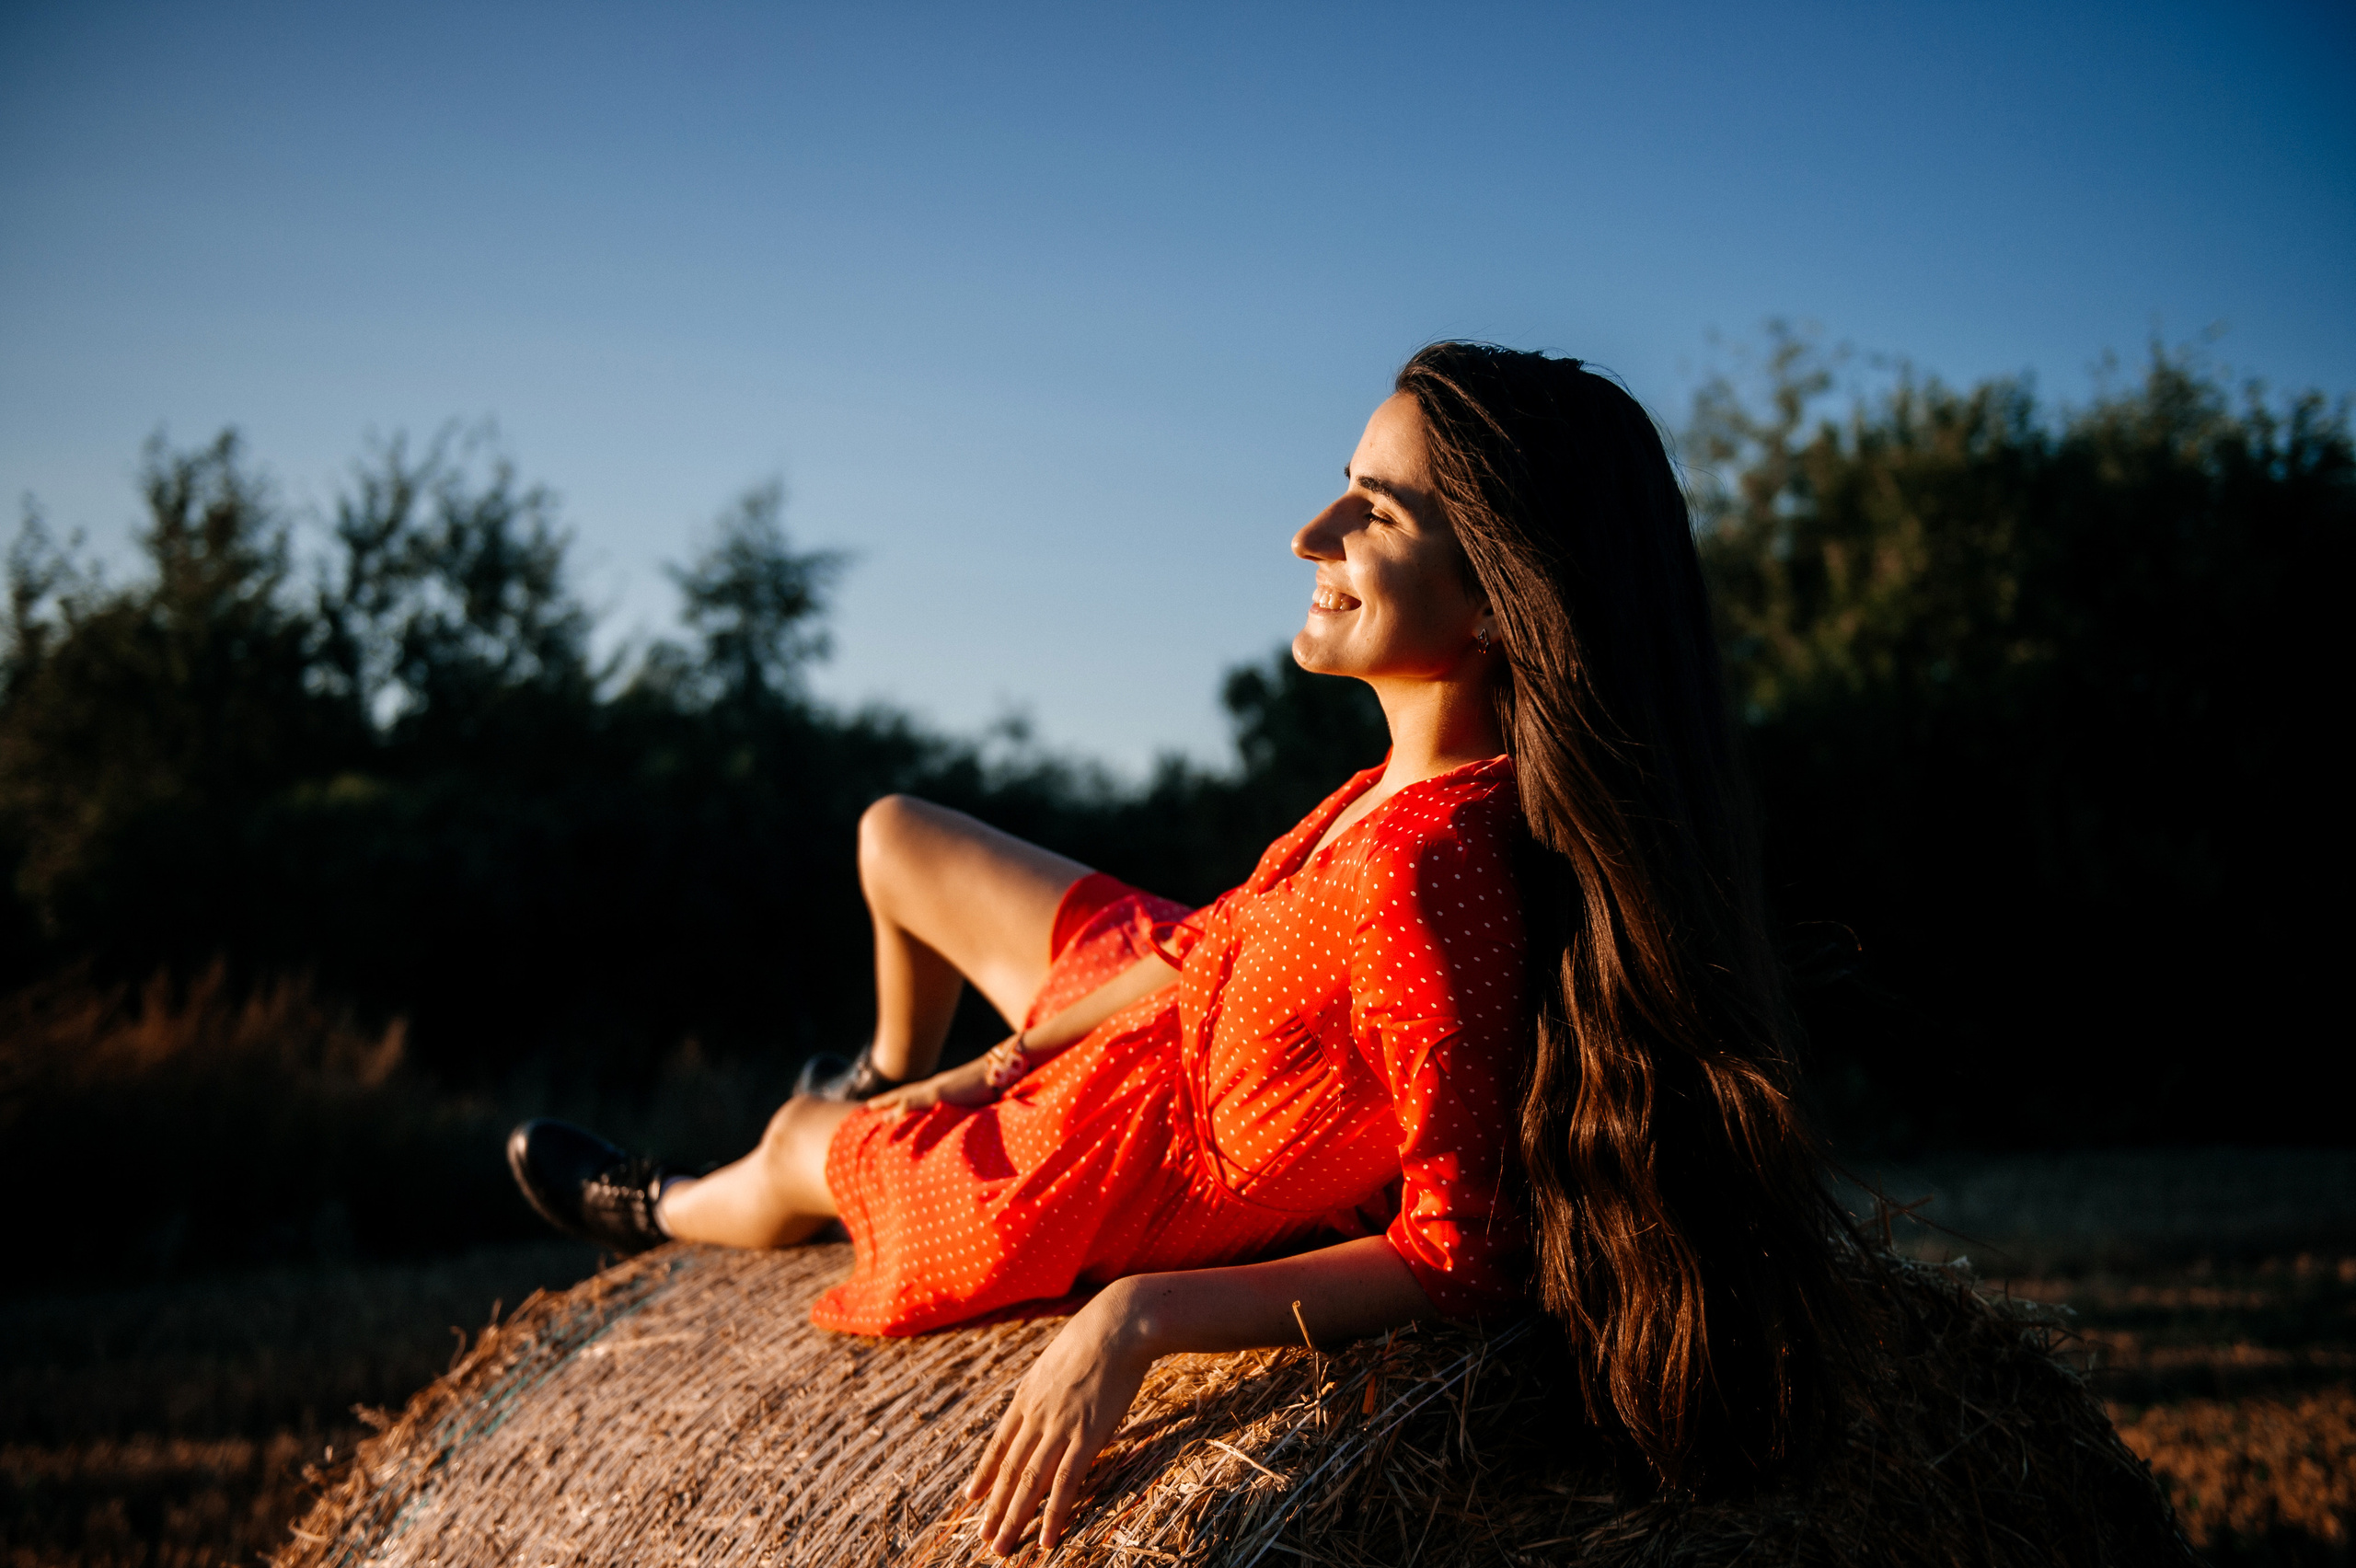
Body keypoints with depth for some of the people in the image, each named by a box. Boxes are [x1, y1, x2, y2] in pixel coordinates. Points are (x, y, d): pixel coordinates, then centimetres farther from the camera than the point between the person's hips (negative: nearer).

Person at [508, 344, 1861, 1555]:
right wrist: (1005, 1062, 0)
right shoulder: (1459, 764, -18)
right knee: (896, 838, 25)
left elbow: (1461, 1258, -35)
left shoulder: (1422, 874, -44)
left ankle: (665, 1213, 63)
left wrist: (1138, 1317, -39)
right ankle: (897, 1079, 59)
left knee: (801, 1146, 24)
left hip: (1156, 1181, -6)